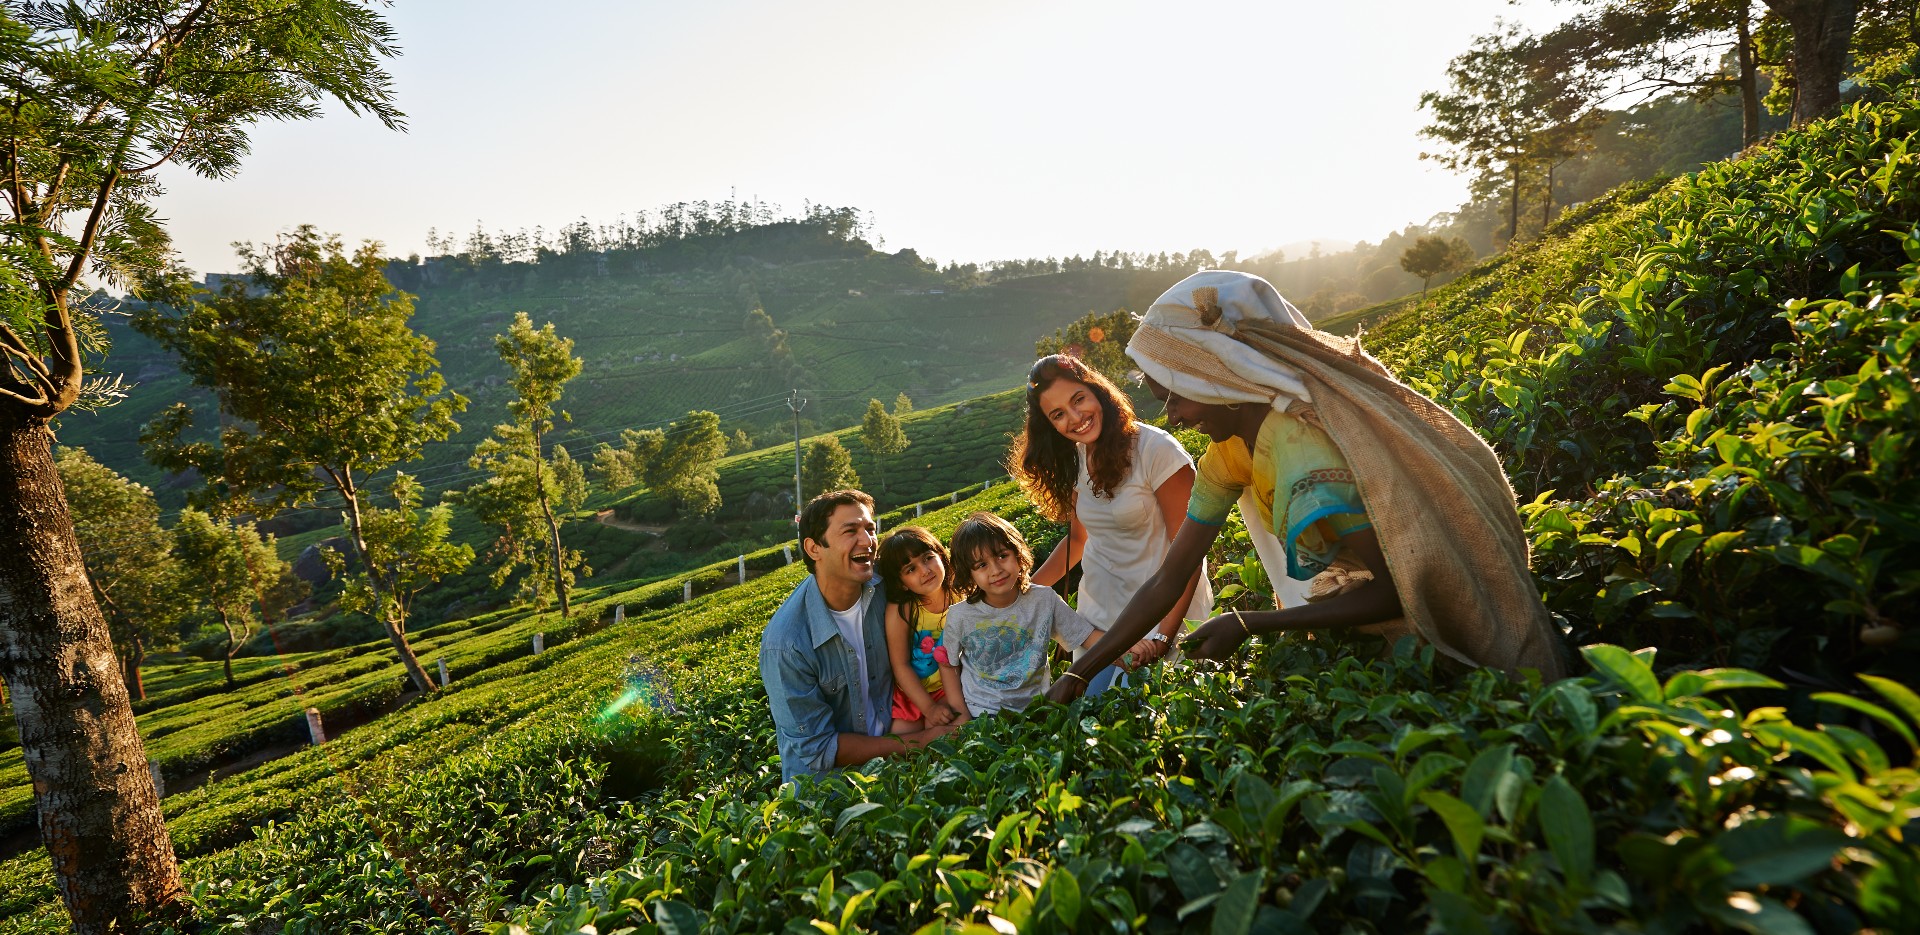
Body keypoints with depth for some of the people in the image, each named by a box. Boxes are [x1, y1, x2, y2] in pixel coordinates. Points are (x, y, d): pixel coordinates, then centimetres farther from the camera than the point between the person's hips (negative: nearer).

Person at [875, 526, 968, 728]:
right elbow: (900, 665, -14)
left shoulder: (959, 599, -11)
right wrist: (929, 708, -16)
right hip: (910, 692, -1)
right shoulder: (899, 610, -19)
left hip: (950, 689, 1)